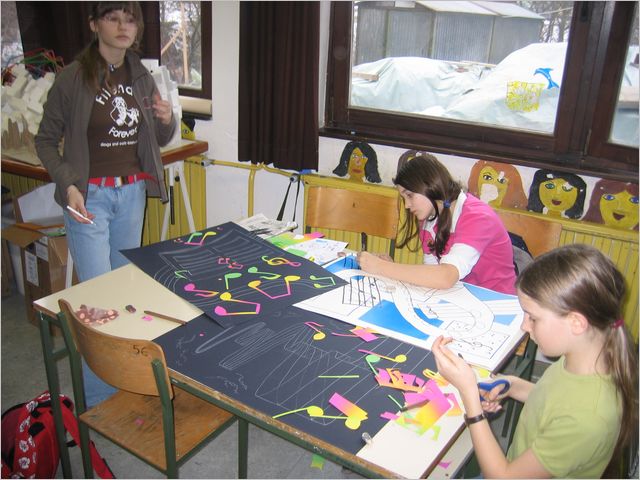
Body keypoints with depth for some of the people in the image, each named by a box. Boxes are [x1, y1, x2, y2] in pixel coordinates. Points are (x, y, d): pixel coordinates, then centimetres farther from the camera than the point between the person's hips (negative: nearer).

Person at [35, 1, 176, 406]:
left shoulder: (141, 76, 6)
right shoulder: (73, 78, -9)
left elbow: (159, 140, 15)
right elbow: (46, 141, -2)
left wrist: (168, 121, -7)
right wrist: (69, 187, -15)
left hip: (132, 192, 5)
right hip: (90, 195, -5)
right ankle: (96, 400, 8)